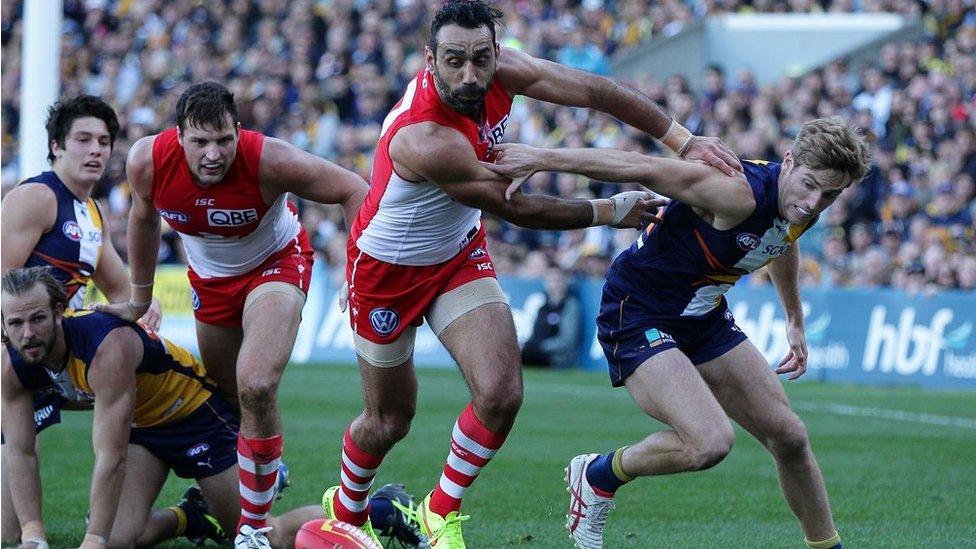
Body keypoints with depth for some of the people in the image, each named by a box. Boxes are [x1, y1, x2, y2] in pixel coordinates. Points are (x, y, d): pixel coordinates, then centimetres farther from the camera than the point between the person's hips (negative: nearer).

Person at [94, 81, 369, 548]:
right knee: (227, 395, 14)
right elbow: (144, 218, 1)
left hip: (275, 262, -4)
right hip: (209, 277, 4)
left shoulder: (268, 160, -34)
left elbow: (352, 190, -21)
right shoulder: (147, 162, -24)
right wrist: (139, 297, 12)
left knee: (256, 388, -24)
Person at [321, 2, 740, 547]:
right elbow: (517, 207, -27)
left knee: (502, 394, -13)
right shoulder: (422, 139, -37)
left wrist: (684, 140, -21)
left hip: (460, 255, 5)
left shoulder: (501, 70, -19)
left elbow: (593, 91, -16)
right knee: (389, 421, 9)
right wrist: (612, 211, -15)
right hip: (387, 270, -5)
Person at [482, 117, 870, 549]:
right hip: (637, 315, -9)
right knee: (710, 441, -26)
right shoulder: (741, 194, -31)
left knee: (788, 437, 7)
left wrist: (794, 319, 33)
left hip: (705, 316, 9)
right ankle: (596, 477, 0)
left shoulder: (801, 208, -4)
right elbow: (643, 169, -33)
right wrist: (542, 159, -34)